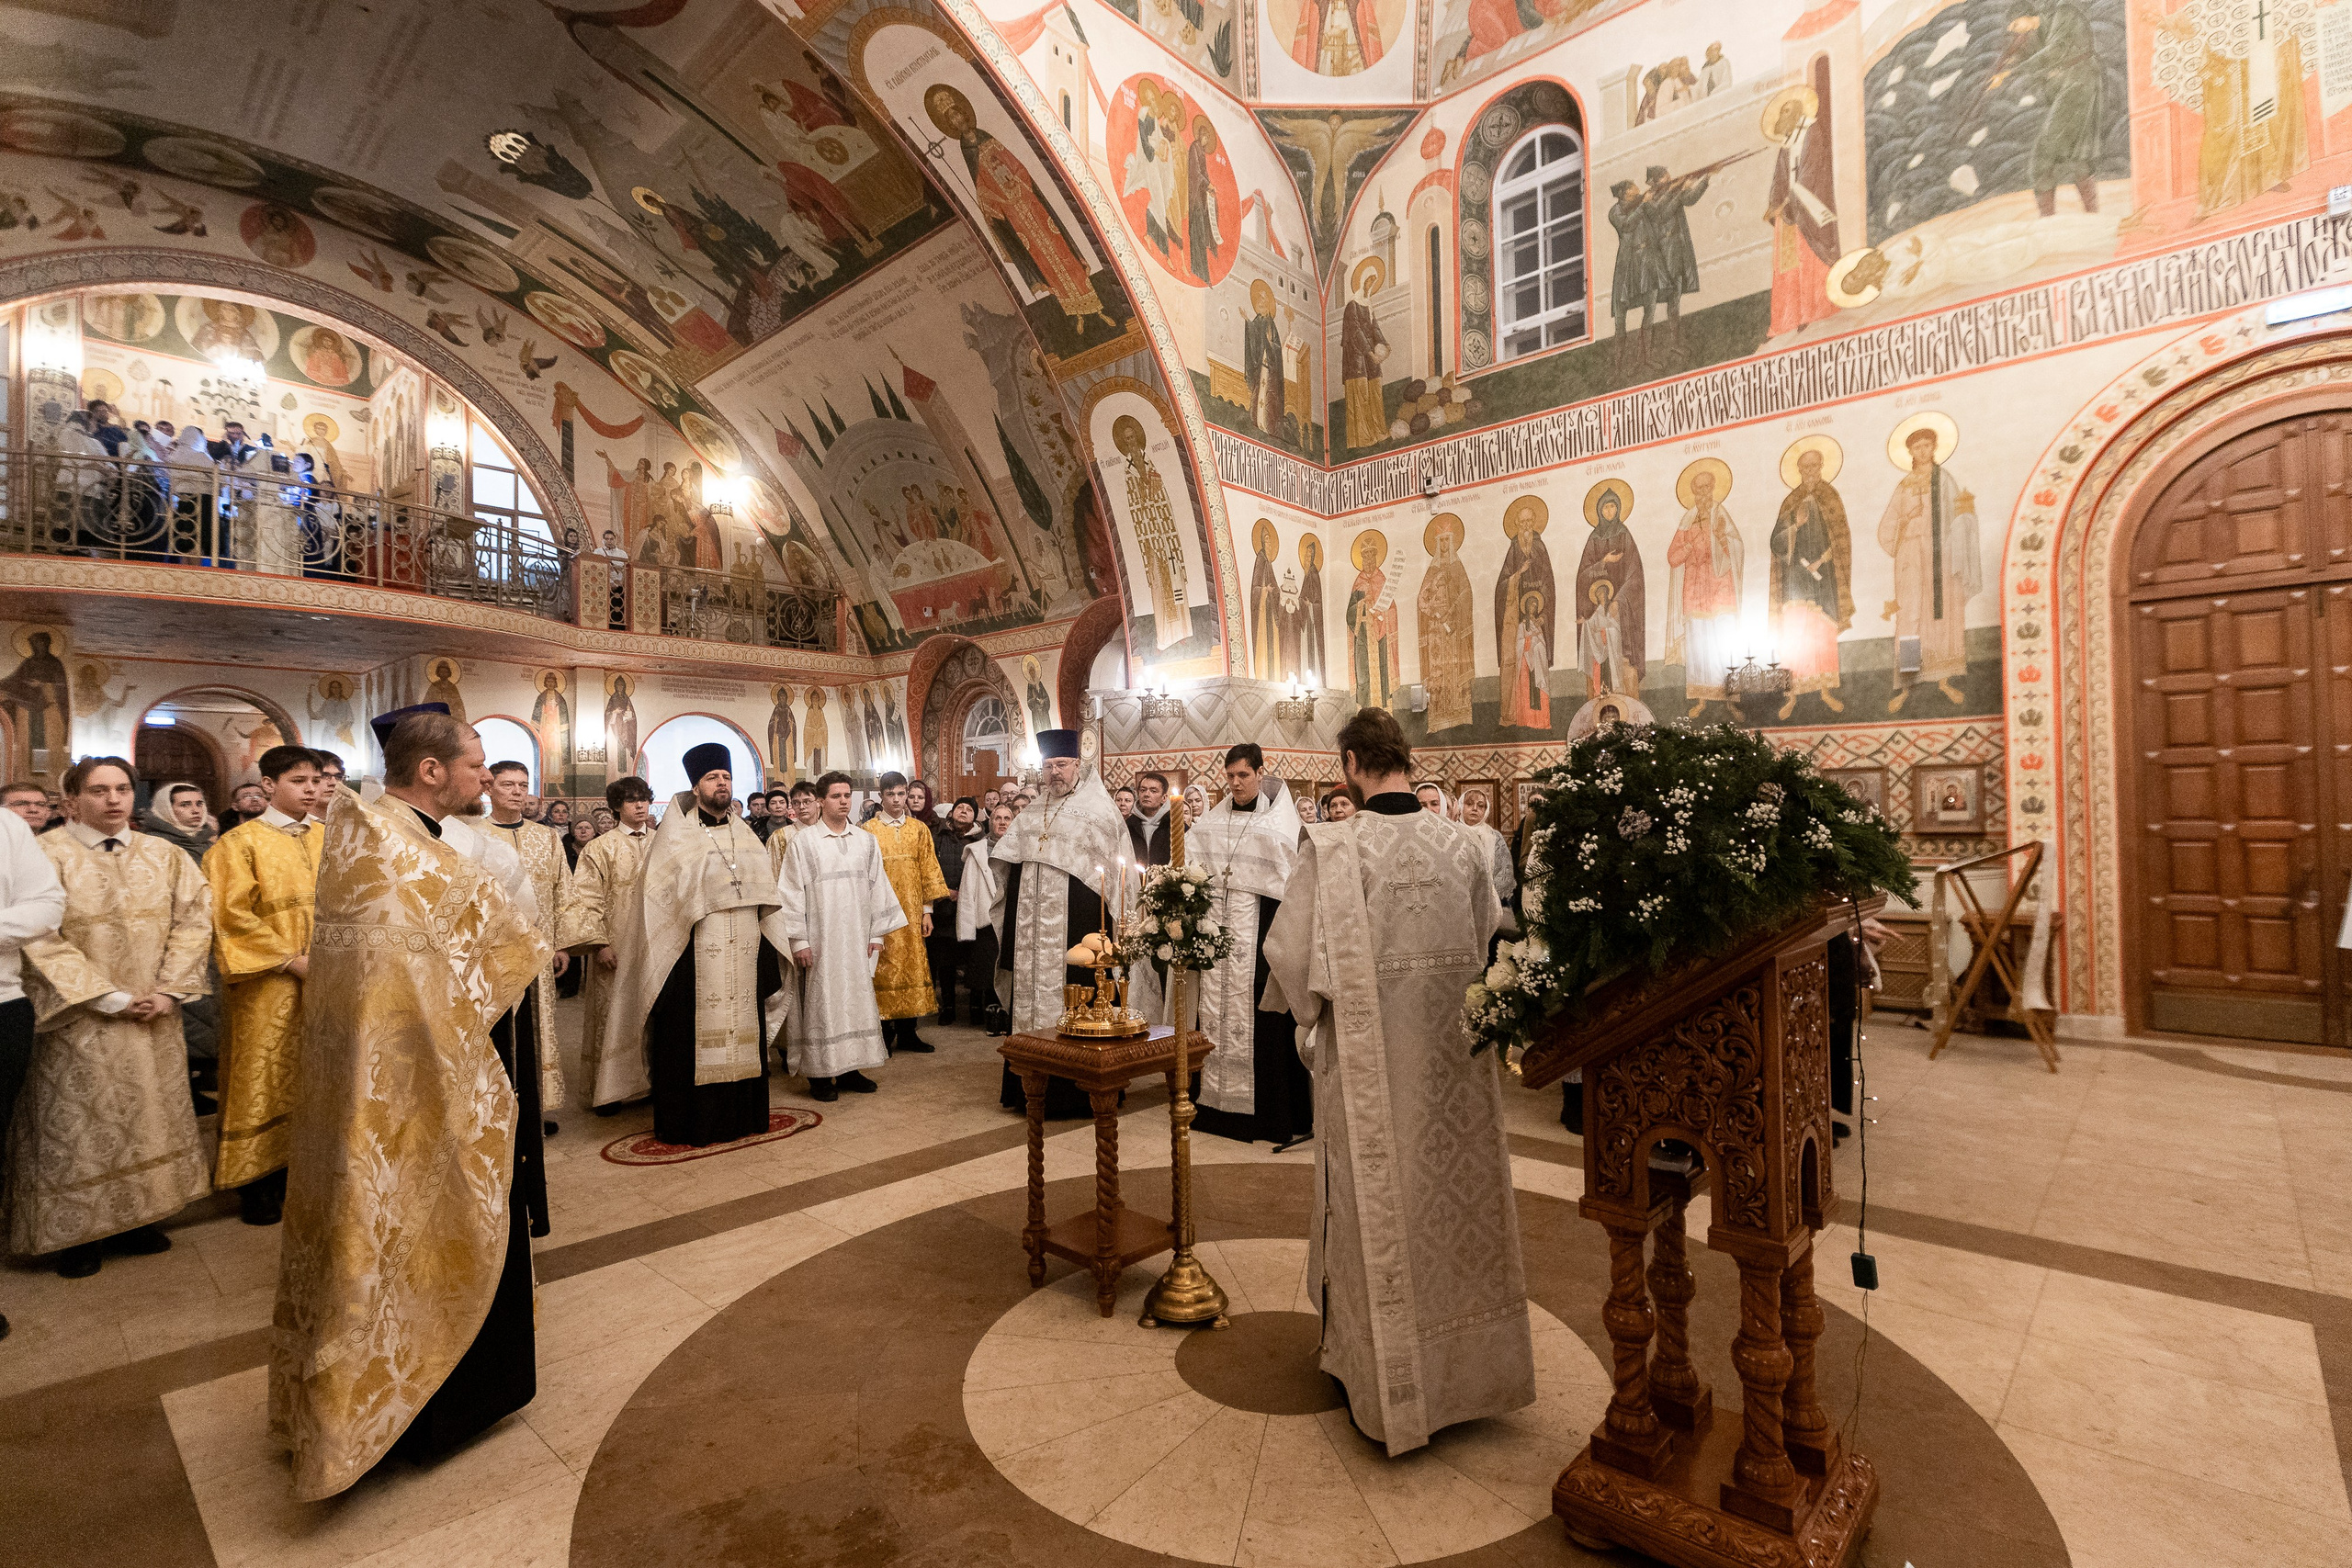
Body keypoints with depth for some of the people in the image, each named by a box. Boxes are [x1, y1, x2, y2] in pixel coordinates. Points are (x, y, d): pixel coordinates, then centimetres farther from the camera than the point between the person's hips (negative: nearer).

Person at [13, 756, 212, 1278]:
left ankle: (136, 1219, 24)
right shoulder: (46, 855, -8)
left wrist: (169, 990, -8)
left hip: (153, 1017, 4)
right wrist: (111, 999, -15)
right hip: (80, 1022, -4)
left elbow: (193, 918, 3)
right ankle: (76, 1233, 20)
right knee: (78, 1124, 5)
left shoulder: (164, 856, 5)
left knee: (149, 1117, 11)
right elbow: (41, 938, -12)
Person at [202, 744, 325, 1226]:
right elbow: (233, 916, -10)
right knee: (264, 1078, 3)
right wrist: (291, 960, -14)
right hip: (267, 986, -4)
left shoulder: (327, 838, 9)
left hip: (322, 981, 4)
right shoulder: (241, 842, -5)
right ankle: (256, 1180, 15)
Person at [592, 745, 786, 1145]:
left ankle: (743, 1115, 22)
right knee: (690, 1037, 2)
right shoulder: (674, 836, -1)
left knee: (740, 1033, 10)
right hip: (693, 956, -4)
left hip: (741, 958, 4)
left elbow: (766, 898, 14)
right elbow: (656, 899, -4)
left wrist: (781, 942, 11)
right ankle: (686, 1124, 14)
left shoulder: (746, 837, 12)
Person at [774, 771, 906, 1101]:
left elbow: (878, 887, 10)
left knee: (857, 998, 6)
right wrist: (799, 941, -9)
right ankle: (820, 1074, 9)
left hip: (857, 939, 4)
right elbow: (791, 893, -4)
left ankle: (850, 1069, 17)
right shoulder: (803, 842, -1)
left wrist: (877, 933, 5)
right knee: (820, 1001, 0)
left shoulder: (867, 841, 8)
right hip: (820, 939, -3)